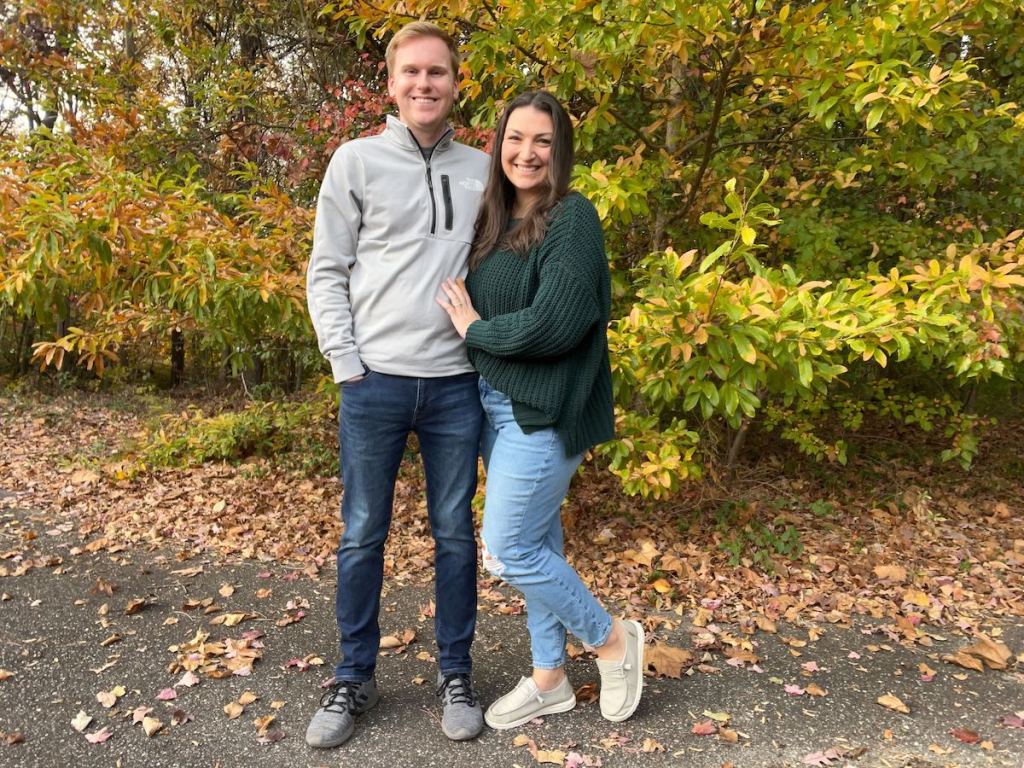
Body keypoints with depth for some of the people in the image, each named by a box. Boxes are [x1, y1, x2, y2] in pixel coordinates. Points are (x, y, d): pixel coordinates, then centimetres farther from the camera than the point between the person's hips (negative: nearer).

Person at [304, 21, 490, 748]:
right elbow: (327, 272, 2)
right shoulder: (357, 161, 4)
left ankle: (456, 674, 25)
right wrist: (347, 365, -6)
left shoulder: (481, 170, 10)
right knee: (363, 536, 7)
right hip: (376, 381, -1)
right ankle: (355, 678, 24)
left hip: (457, 382, 2)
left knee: (456, 533, 9)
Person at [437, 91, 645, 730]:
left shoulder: (573, 217, -12)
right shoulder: (497, 222, 11)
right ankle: (550, 679, 31)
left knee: (510, 550, -3)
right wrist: (469, 322, -4)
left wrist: (475, 328, -11)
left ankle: (614, 641, 20)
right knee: (538, 543, 15)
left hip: (543, 411, -8)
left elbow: (555, 324, -22)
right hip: (494, 406, 8)